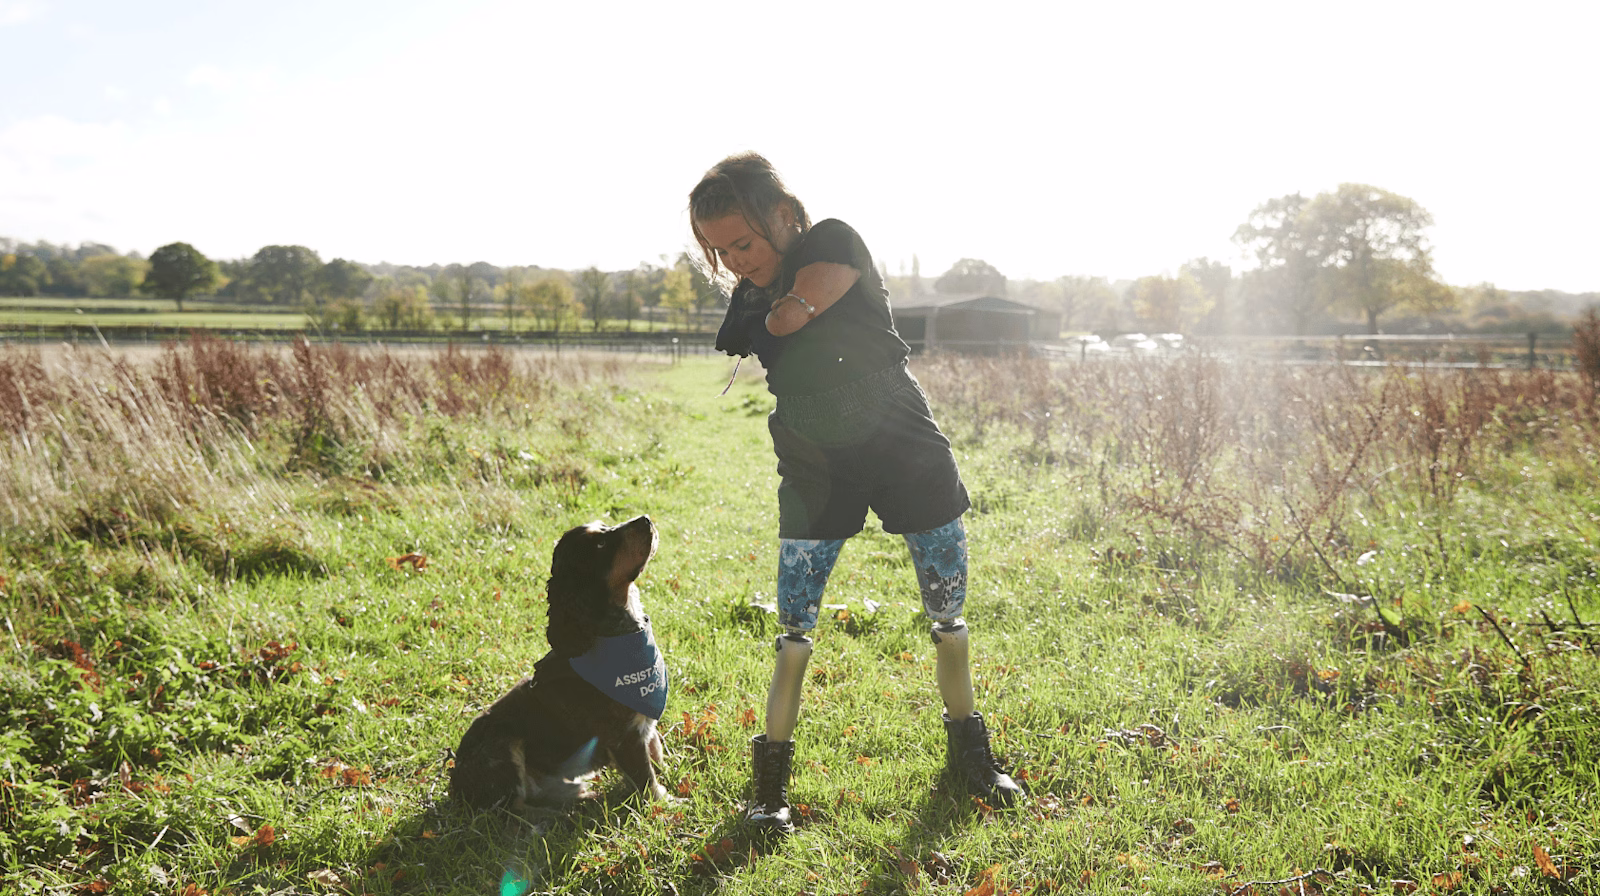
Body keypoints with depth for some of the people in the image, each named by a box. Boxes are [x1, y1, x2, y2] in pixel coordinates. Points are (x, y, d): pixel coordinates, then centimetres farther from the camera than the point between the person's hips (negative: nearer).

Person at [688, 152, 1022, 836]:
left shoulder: (835, 243, -11)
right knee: (794, 631, -5)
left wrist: (778, 315, -4)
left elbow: (795, 312, -22)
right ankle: (771, 775, 8)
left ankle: (968, 749, 27)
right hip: (814, 468, 3)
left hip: (908, 451, -3)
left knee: (947, 615, 6)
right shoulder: (748, 298, 6)